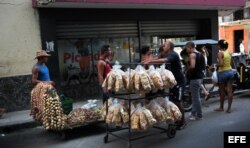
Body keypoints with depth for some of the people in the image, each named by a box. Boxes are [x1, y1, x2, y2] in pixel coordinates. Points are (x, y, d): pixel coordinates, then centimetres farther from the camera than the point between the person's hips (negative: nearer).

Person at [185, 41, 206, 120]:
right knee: (195, 96, 17)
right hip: (199, 77, 10)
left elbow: (192, 66, -27)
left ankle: (199, 115, 5)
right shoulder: (200, 54, 15)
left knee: (196, 97, -2)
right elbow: (203, 66, 20)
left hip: (194, 78, -10)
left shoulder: (192, 54, -14)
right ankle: (194, 113, 25)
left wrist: (187, 70, -10)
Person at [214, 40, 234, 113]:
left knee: (222, 91, 7)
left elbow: (221, 64, -21)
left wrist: (216, 65, -4)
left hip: (223, 72, -6)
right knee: (229, 91, 5)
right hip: (230, 71, 6)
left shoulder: (220, 53, -13)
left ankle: (221, 107, 20)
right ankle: (229, 108, 9)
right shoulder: (228, 53, 7)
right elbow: (229, 62, 7)